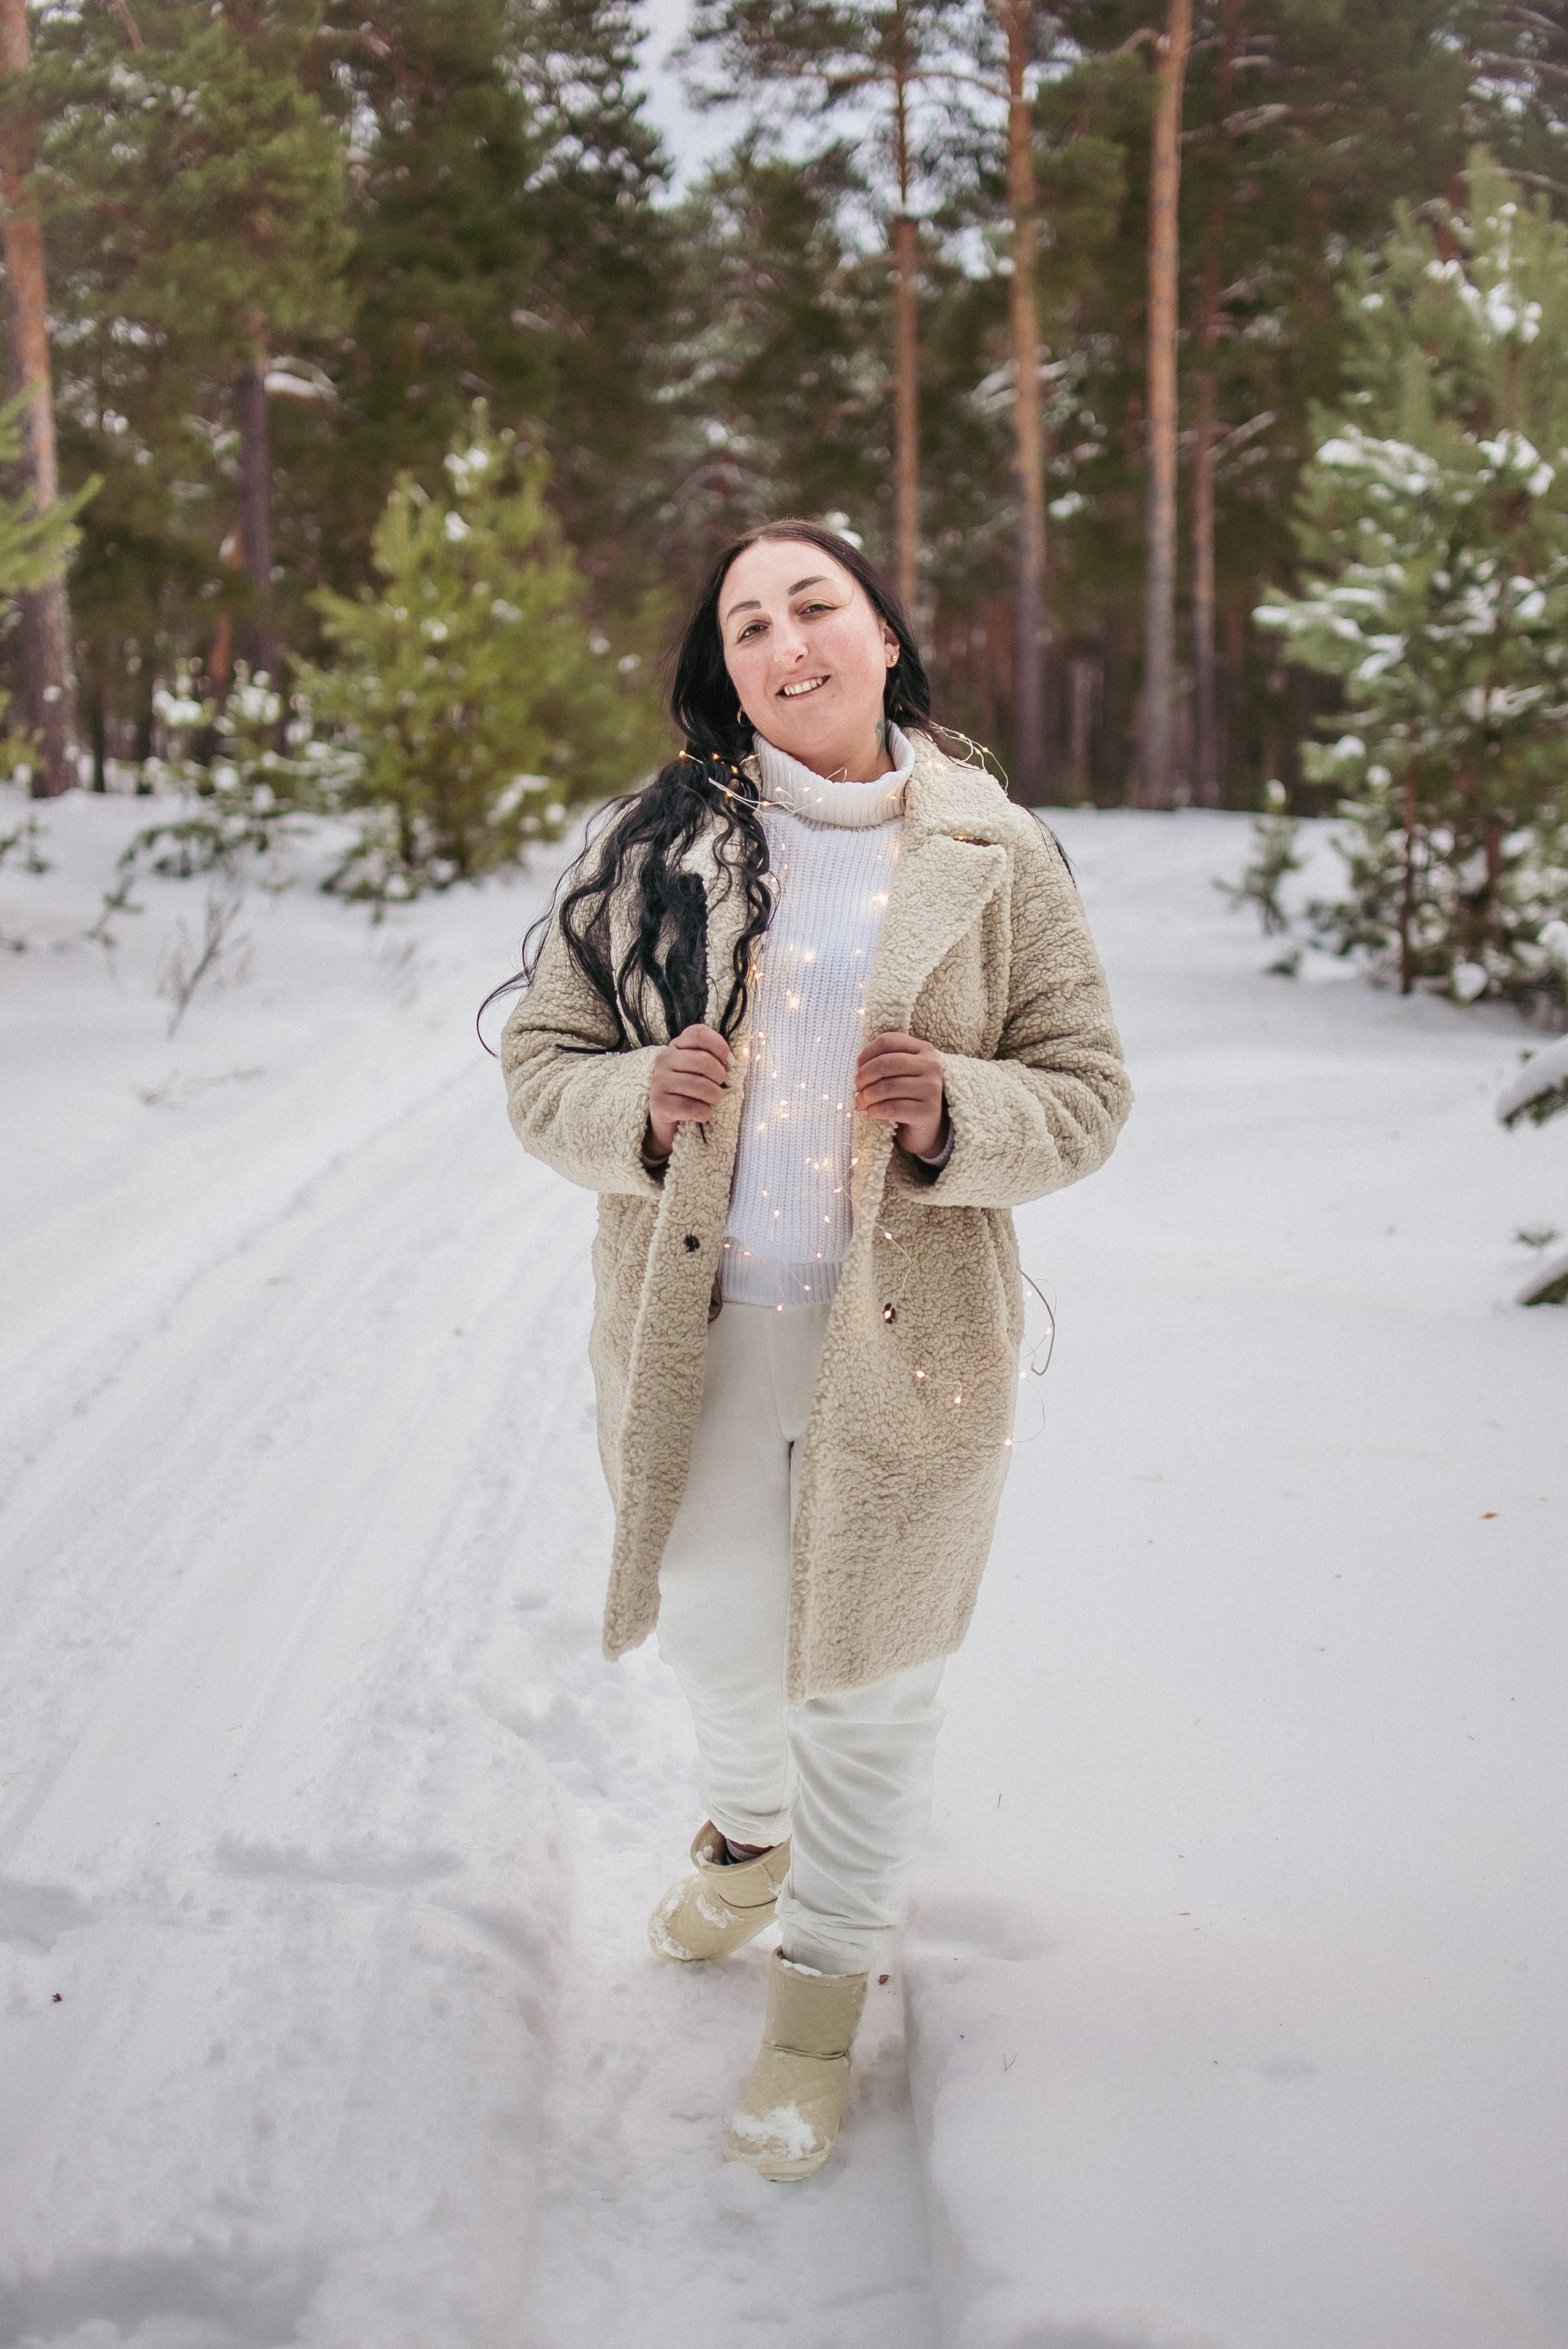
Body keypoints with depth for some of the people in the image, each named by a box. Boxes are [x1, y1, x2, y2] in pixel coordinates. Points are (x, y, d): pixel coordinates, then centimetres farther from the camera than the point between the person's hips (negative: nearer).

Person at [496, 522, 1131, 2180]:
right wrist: (635, 1102, -20)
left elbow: (1086, 1092, 0)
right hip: (689, 1338, 2)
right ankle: (748, 1833, 56)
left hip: (905, 1343, -1)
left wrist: (954, 1110, -21)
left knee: (871, 1680, 11)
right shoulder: (652, 843, -3)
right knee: (712, 1630, 23)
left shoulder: (995, 858, -4)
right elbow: (540, 1055, 2)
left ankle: (825, 1983, 35)